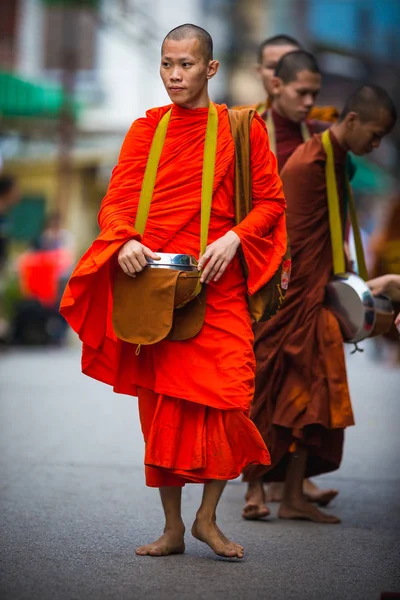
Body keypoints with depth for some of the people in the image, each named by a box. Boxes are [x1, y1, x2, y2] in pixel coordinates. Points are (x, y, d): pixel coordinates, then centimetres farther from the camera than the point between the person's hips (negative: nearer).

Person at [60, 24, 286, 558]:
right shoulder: (146, 130, 11)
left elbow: (270, 200, 6)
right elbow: (115, 202, 5)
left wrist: (233, 238, -13)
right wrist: (125, 242, -17)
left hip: (215, 288, -2)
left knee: (225, 400, -13)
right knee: (160, 407, 4)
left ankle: (207, 517, 7)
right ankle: (173, 529, 15)